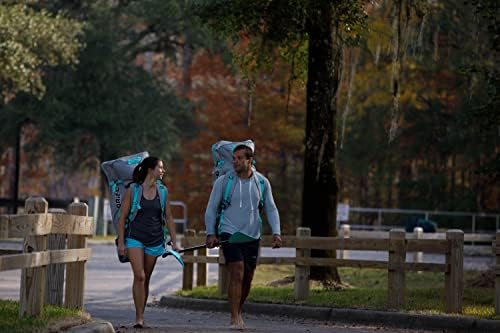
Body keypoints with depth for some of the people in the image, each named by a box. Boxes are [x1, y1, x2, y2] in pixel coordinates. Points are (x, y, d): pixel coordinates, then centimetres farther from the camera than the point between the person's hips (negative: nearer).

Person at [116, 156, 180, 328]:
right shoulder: (133, 190, -3)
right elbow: (122, 217, -1)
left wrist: (174, 242, 8)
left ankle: (141, 315, 16)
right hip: (135, 238, -3)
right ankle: (139, 317, -14)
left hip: (155, 240, 3)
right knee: (139, 276, -15)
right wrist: (121, 242, -6)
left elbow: (168, 218, 12)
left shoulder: (162, 191, 7)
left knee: (146, 279, 8)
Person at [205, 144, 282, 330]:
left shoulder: (262, 183, 3)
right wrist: (210, 233, -8)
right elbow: (211, 208, 2)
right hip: (229, 234, -3)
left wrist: (276, 232, -2)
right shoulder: (223, 181, -3)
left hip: (252, 236, 3)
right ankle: (235, 318, -15)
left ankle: (238, 312, 28)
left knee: (247, 278, 8)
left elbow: (271, 209, 10)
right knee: (236, 273, -16)